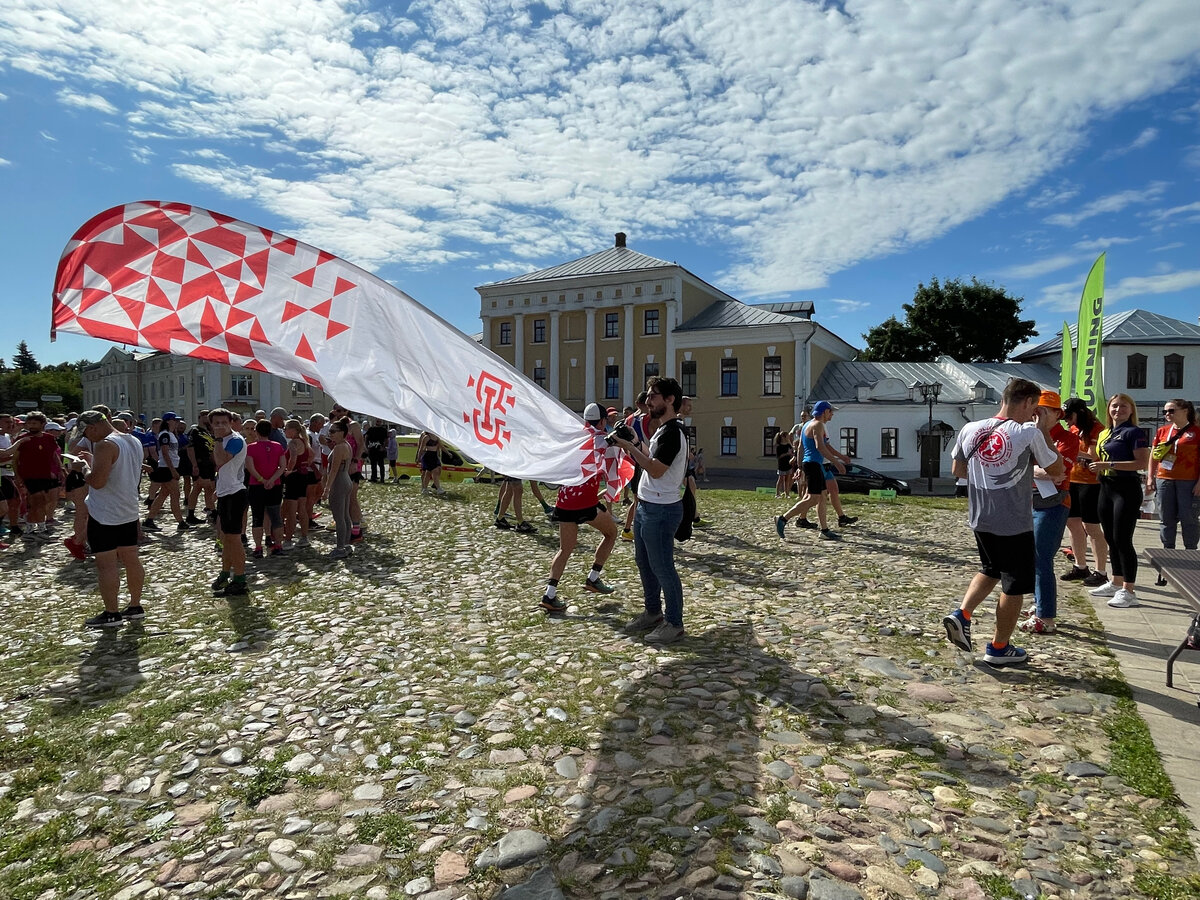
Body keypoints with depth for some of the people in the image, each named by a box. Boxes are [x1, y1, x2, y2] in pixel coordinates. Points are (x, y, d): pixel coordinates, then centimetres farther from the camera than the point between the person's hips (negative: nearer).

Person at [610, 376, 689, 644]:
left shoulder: (672, 432, -18)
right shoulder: (662, 430, 14)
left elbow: (656, 470, -24)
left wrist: (629, 446, -19)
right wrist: (636, 445, 4)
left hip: (661, 510, -10)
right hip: (646, 506, 10)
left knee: (662, 568, -2)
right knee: (644, 562, 19)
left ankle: (674, 624, 10)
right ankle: (653, 612, 33)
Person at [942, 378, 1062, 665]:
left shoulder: (969, 430, -2)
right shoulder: (1028, 433, -15)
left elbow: (958, 471, 11)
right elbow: (1058, 470, -1)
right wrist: (1042, 437, 10)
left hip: (980, 520, 5)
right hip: (1014, 524, -5)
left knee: (990, 570, 27)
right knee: (1014, 586, 11)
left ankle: (961, 615, 10)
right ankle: (999, 648, 21)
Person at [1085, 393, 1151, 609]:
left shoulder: (1134, 432, -8)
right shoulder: (1104, 433, 14)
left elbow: (1143, 463, -18)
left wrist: (1110, 464, -22)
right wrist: (1096, 465, 7)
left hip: (1126, 490, -8)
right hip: (1106, 489, 8)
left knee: (1122, 540, -7)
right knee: (1110, 539, 14)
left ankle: (1129, 591, 0)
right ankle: (1115, 583, 26)